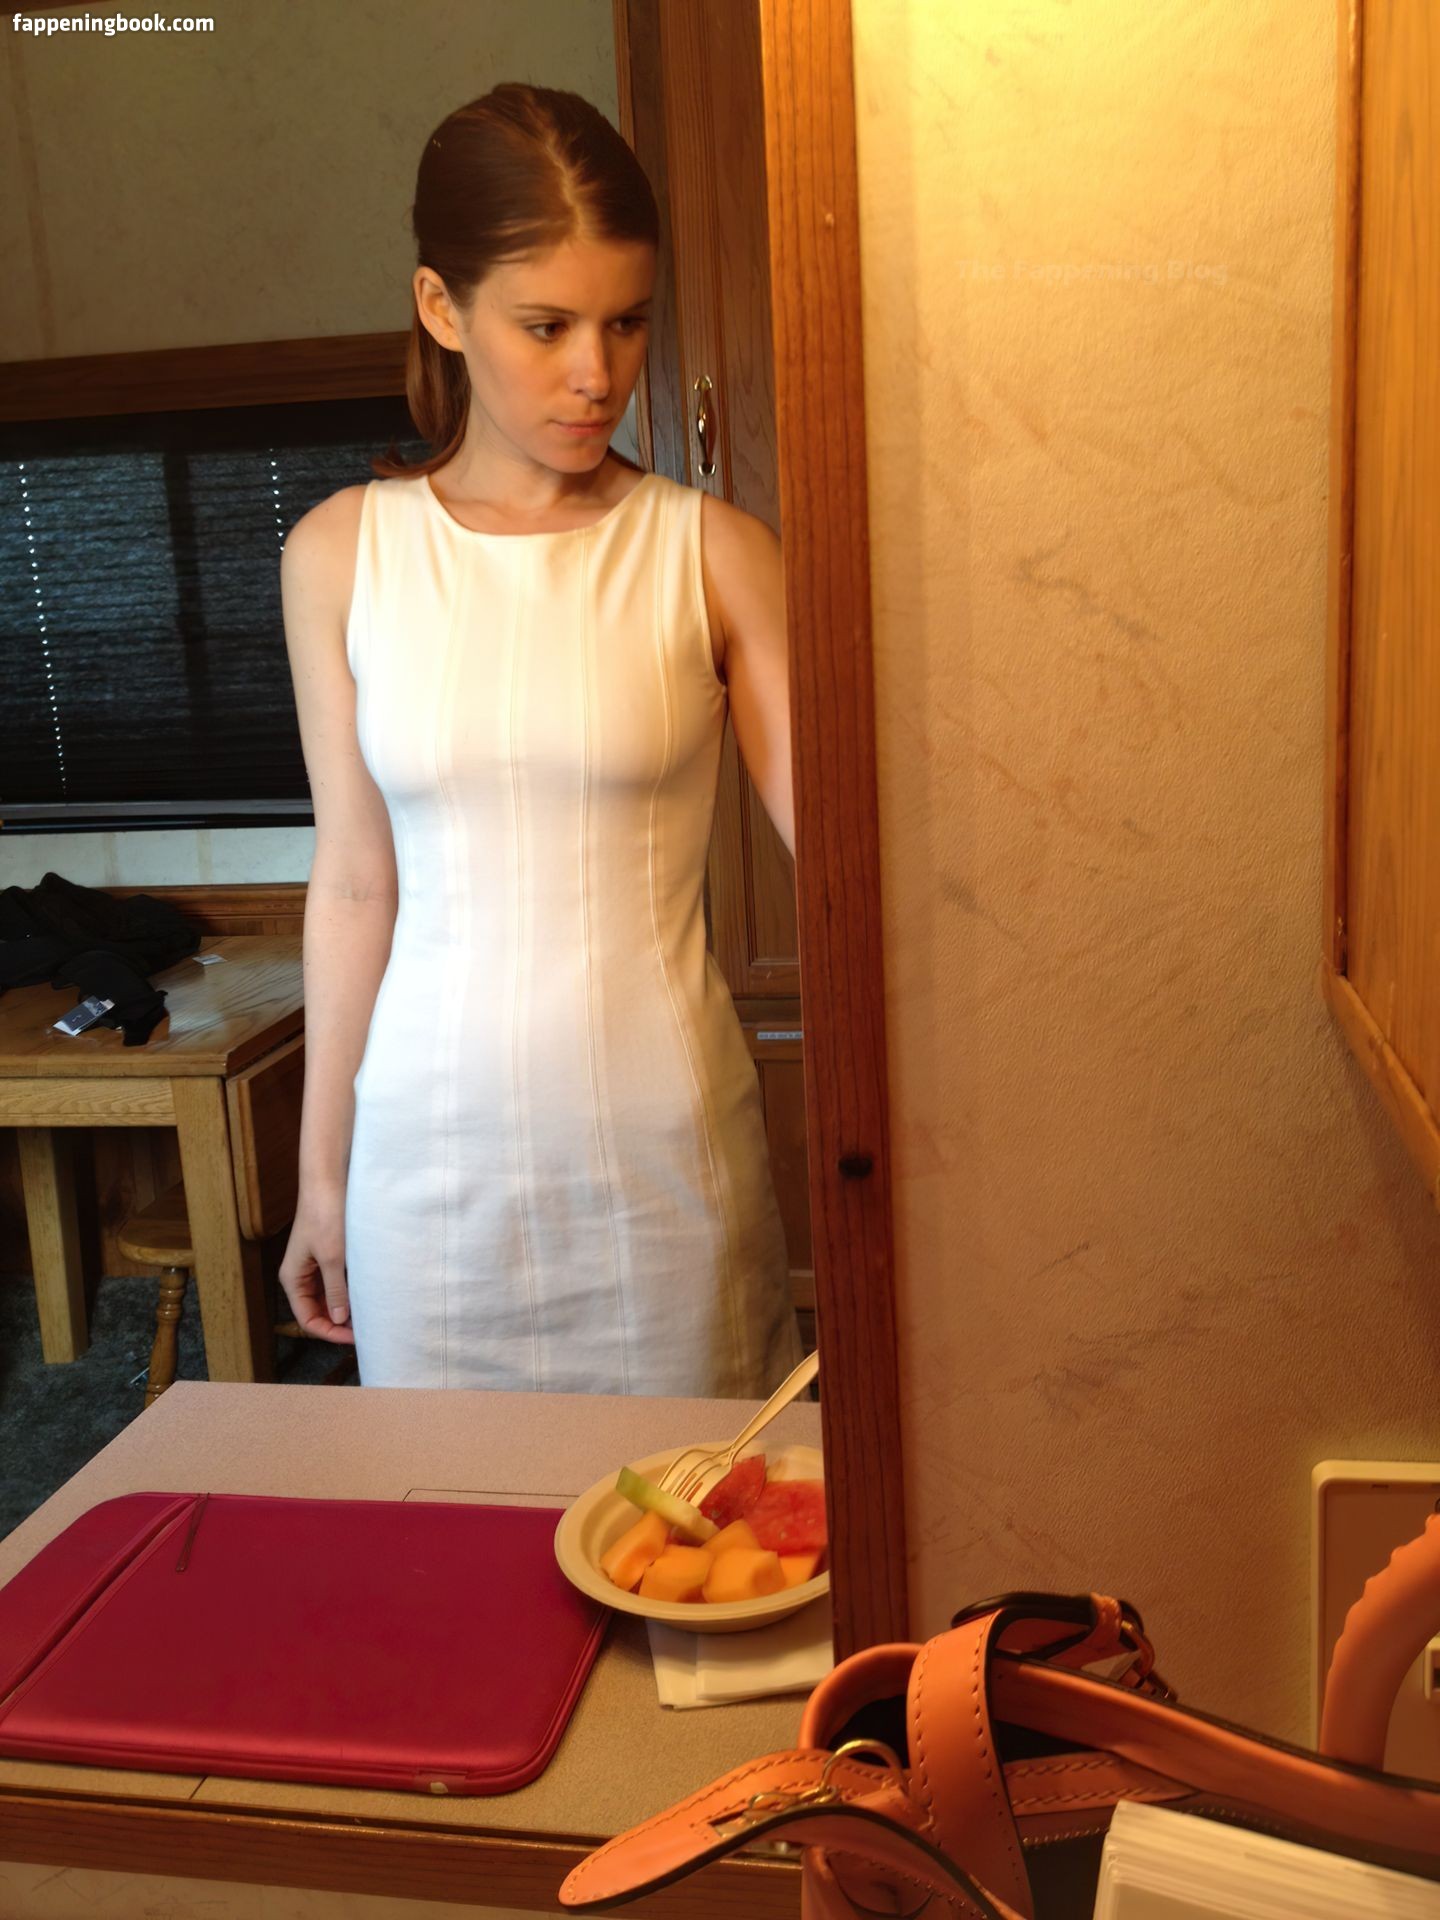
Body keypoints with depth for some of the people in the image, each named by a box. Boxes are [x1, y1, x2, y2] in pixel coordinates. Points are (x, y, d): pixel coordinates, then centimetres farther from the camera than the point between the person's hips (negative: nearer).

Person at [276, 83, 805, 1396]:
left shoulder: (716, 556, -5)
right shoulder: (341, 556, -1)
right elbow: (354, 883, 3)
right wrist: (322, 1172, 8)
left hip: (666, 1144, -1)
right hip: (432, 1155, 1)